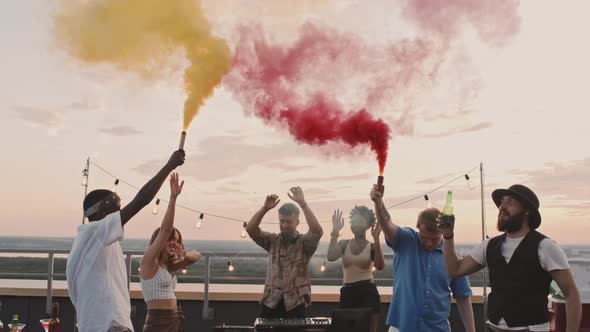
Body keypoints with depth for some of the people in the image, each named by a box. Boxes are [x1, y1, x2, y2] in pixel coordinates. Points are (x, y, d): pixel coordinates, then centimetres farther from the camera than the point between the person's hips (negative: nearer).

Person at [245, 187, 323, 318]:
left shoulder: (304, 243, 1)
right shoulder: (272, 241, 9)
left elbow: (317, 231, -20)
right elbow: (250, 229, -4)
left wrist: (302, 203, -26)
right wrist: (265, 208, -19)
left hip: (295, 303, -2)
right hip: (271, 302, 2)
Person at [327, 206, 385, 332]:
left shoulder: (372, 246, 0)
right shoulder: (344, 244, 8)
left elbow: (380, 266, -18)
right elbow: (331, 257, -10)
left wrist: (376, 239, -23)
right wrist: (335, 232, -10)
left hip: (368, 293, -3)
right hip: (347, 294, 3)